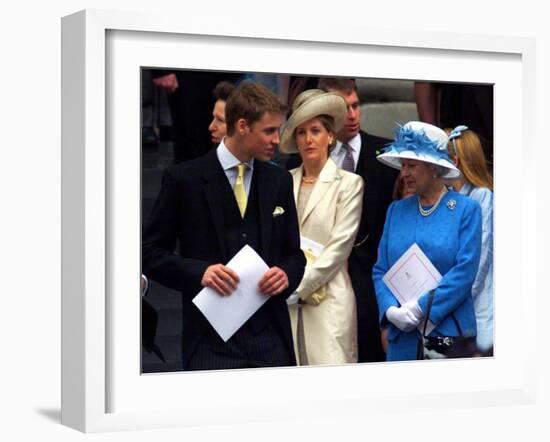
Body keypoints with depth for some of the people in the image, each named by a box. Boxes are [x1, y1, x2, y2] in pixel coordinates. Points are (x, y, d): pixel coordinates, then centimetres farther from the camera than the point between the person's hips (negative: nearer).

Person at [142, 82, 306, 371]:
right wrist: (199, 272, -16)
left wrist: (287, 274, -5)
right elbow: (151, 253, 0)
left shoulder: (279, 181, 11)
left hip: (270, 337, 4)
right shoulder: (183, 179, -2)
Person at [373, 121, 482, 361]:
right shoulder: (397, 210, 10)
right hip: (402, 336, 3)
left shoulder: (466, 209, -2)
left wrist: (420, 308, -15)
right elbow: (380, 270, 8)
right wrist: (391, 310, -10)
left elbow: (465, 271, -10)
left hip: (449, 332, -3)